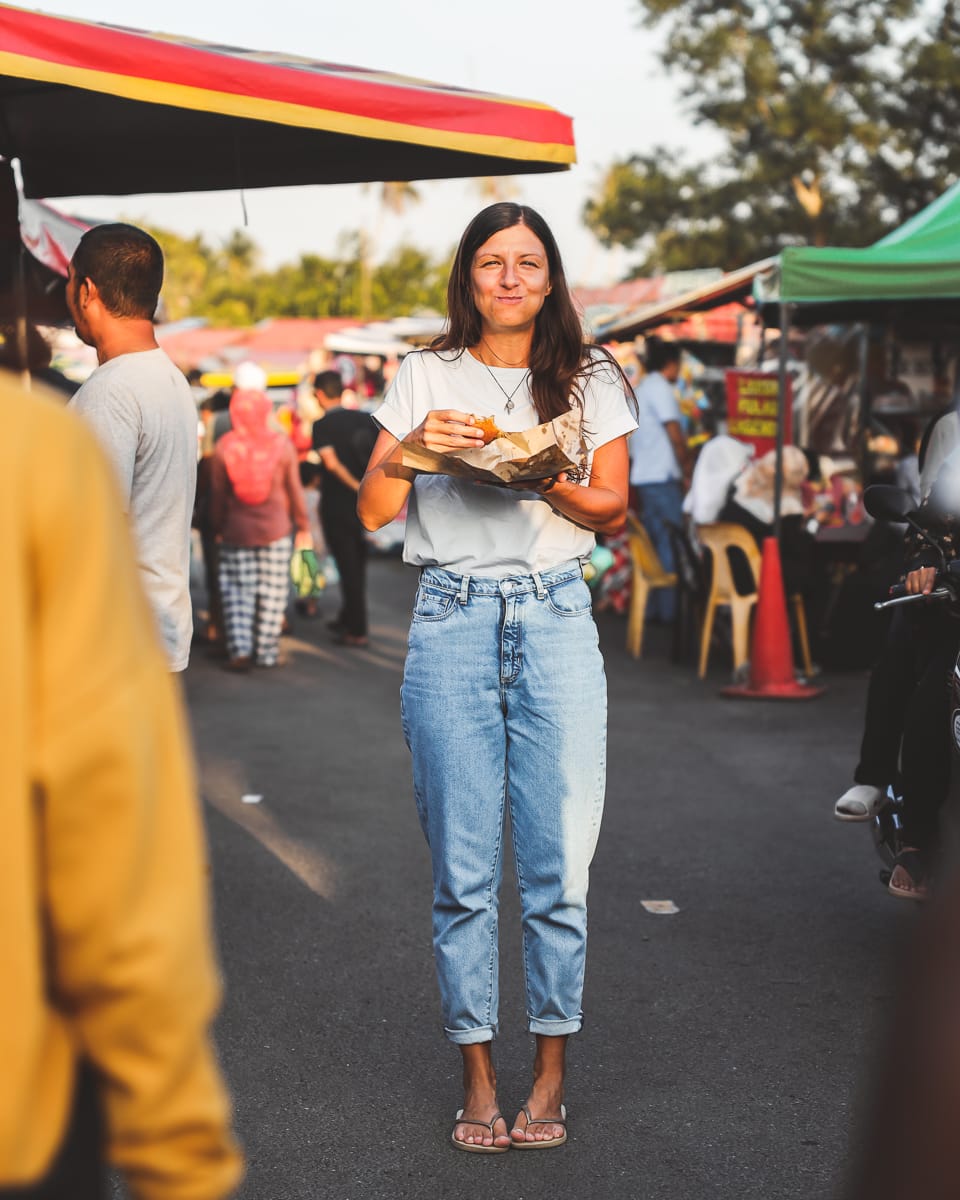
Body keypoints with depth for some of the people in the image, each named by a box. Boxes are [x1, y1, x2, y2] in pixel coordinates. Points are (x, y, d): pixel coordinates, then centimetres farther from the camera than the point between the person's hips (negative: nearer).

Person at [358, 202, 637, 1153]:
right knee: (462, 866, 1)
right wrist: (413, 449, -13)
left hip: (555, 619, 0)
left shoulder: (591, 381, 9)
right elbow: (373, 511, 6)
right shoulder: (426, 377, 9)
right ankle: (477, 1074, 12)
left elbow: (613, 511, 5)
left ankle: (551, 1072, 12)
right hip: (452, 619, 0)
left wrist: (550, 484, -15)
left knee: (558, 860, -2)